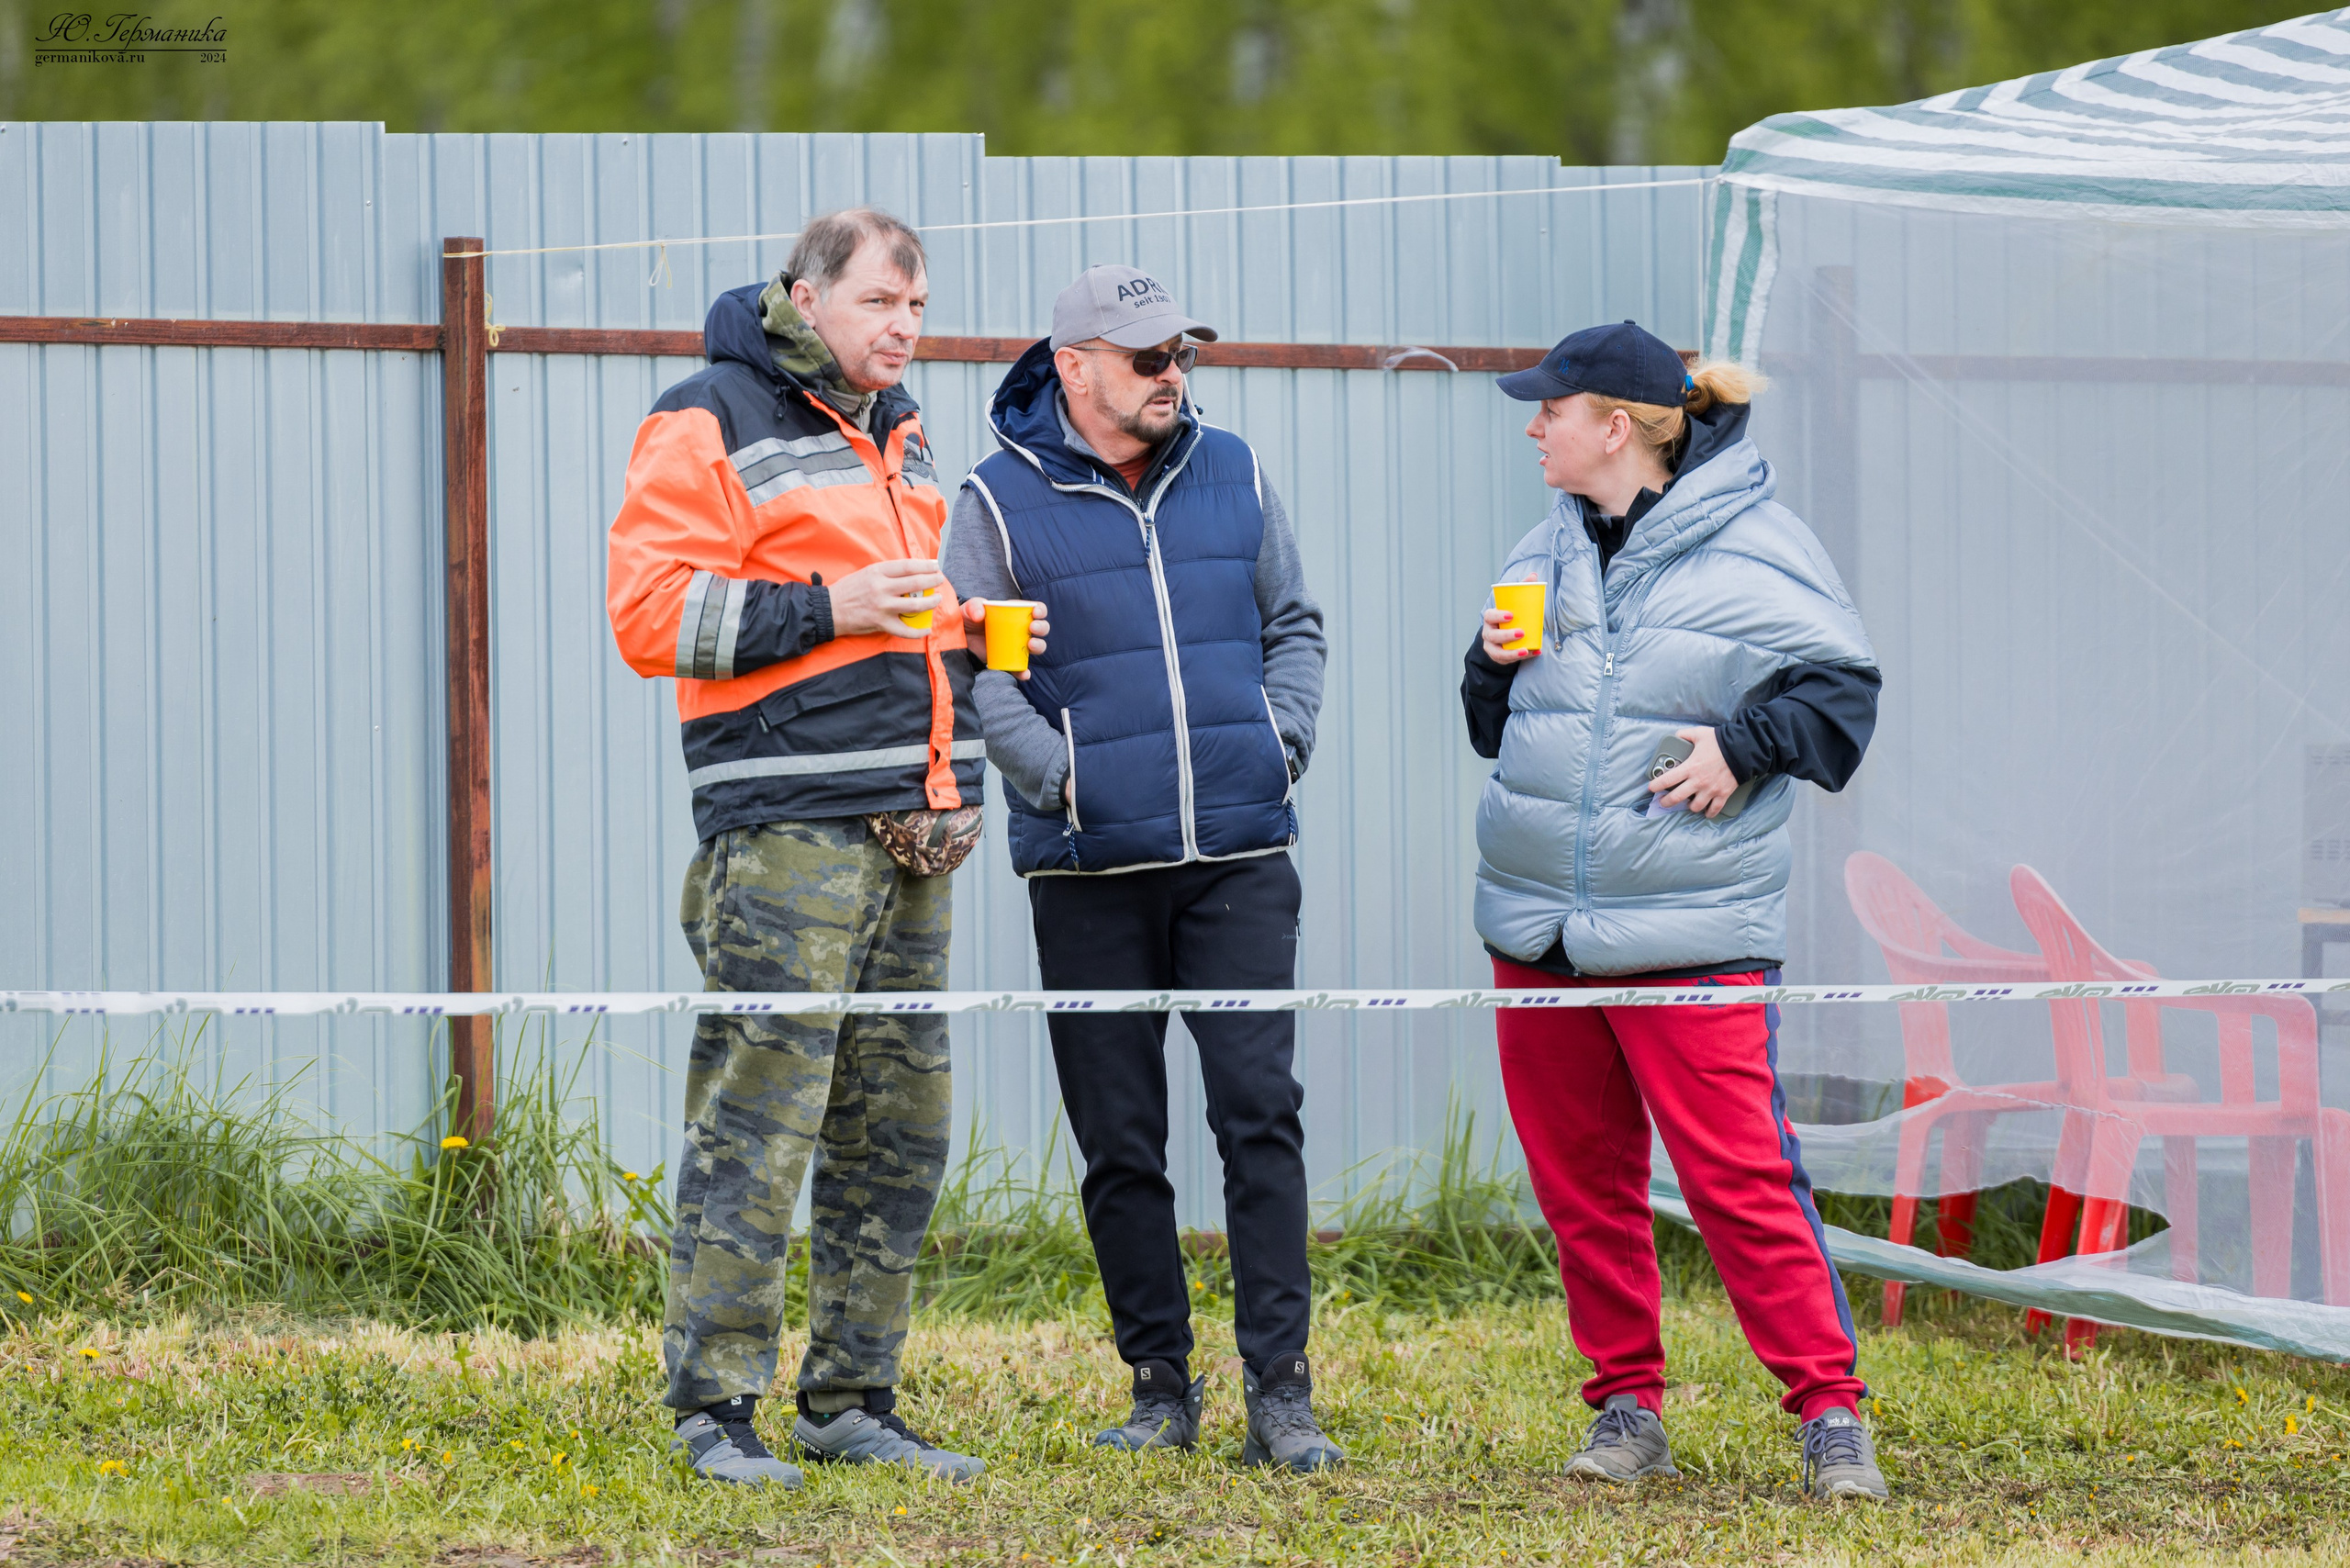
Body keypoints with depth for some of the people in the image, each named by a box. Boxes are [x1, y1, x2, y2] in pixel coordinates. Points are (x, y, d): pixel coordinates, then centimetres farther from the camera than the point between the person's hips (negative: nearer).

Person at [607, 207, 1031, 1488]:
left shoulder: (897, 434, 21)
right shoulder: (711, 424, -4)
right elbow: (651, 613, -12)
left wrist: (975, 635, 13)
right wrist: (827, 608, -18)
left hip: (912, 828, 8)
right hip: (786, 826, -8)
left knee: (899, 1124, 9)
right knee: (757, 1121, -10)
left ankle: (849, 1402, 16)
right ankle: (714, 1409, -5)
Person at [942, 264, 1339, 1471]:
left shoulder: (1231, 477, 11)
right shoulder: (1001, 501, 1)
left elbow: (1294, 628, 18)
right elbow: (977, 670, -2)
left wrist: (1280, 741, 3)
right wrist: (1061, 779, -12)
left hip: (1238, 858, 1)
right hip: (1089, 871, -1)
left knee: (1260, 1110, -8)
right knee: (1120, 1141, 3)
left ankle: (1279, 1392, -7)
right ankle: (1160, 1384, 14)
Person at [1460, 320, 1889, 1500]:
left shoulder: (1755, 549, -5)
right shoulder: (1546, 552, 14)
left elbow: (1841, 694, -2)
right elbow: (1495, 728, 23)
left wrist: (1743, 747, -14)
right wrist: (1496, 666, 3)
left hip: (1692, 933, -6)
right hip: (1538, 932, 6)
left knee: (1740, 1179, -11)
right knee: (1581, 1184, 9)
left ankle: (1831, 1413, -5)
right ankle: (1627, 1408, 20)